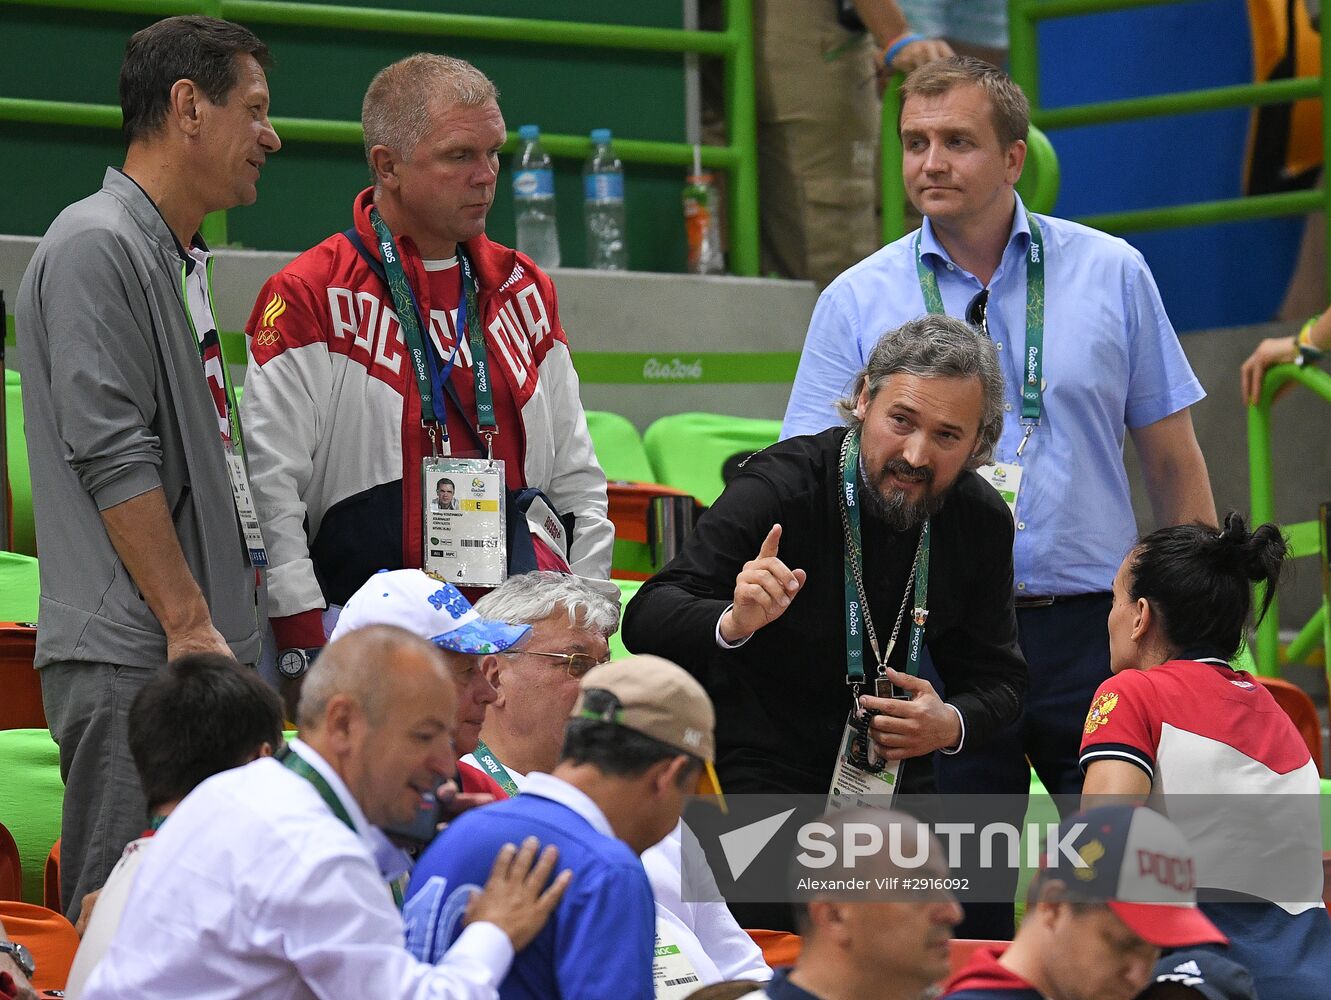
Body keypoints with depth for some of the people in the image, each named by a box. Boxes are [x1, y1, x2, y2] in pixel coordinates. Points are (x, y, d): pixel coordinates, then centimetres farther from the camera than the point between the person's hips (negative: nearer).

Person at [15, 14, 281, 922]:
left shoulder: (179, 259, 20)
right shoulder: (97, 248, -10)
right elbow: (111, 456, -17)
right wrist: (189, 624, -18)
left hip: (201, 649, 10)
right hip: (131, 657, -10)